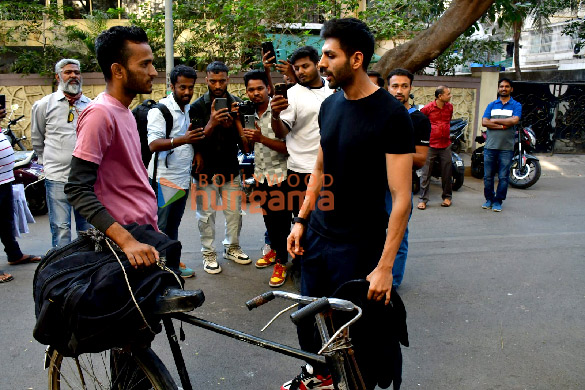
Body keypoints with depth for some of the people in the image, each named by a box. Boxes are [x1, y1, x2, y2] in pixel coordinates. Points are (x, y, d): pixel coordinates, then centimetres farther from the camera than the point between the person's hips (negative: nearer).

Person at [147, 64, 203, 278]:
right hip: (164, 179, -7)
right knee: (158, 228, -1)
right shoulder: (160, 109, -11)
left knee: (173, 226, 16)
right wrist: (182, 140, -37)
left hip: (184, 178, 7)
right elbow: (153, 144, -22)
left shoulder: (190, 109, 13)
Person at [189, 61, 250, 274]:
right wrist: (212, 123, -27)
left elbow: (244, 141, 4)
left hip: (231, 168, 3)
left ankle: (232, 247, 27)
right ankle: (208, 253, 16)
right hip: (206, 169, -3)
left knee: (234, 211, 9)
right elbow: (196, 140, -10)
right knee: (207, 213, 2)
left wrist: (236, 120, -15)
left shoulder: (237, 104, 4)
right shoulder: (197, 106, -5)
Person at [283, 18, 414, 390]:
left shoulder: (391, 114, -17)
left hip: (358, 244, -6)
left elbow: (401, 197, -18)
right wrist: (301, 220, 10)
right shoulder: (330, 105, 5)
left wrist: (385, 267, -20)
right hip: (317, 232, 6)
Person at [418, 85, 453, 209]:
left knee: (447, 173, 9)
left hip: (445, 145, 4)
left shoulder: (450, 107, 8)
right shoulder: (427, 108, -8)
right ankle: (423, 199, 6)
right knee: (426, 174, -1)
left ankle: (447, 197, 24)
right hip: (430, 145, -4)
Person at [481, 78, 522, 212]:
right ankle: (489, 198, 19)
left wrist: (495, 121, -6)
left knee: (503, 177, 1)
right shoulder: (491, 105, 12)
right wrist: (503, 126, -12)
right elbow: (484, 122, -2)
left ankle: (498, 201, 12)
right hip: (490, 146, 2)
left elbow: (514, 120, -12)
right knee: (488, 176, 5)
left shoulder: (516, 105, 7)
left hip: (507, 148, -2)